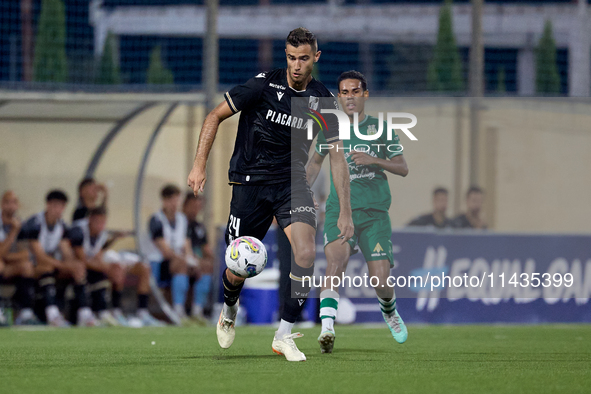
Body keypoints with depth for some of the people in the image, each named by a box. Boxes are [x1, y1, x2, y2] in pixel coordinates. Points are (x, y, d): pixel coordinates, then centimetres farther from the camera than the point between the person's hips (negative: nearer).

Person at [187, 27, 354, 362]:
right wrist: (200, 166, -10)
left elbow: (337, 156, 3)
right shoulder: (264, 85, -13)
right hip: (250, 181, -2)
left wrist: (346, 212, 0)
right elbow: (215, 117, -4)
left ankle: (284, 335, -9)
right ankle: (229, 310, 39)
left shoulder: (323, 101, -4)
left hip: (292, 183, 2)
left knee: (307, 252, -22)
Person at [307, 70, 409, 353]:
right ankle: (327, 329, -39)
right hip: (339, 210, 0)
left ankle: (389, 312, 32)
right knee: (336, 259, -29)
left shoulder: (381, 128, 5)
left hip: (375, 213, 0)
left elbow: (402, 168, 4)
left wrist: (373, 160, -13)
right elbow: (316, 160, 25)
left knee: (380, 281, -5)